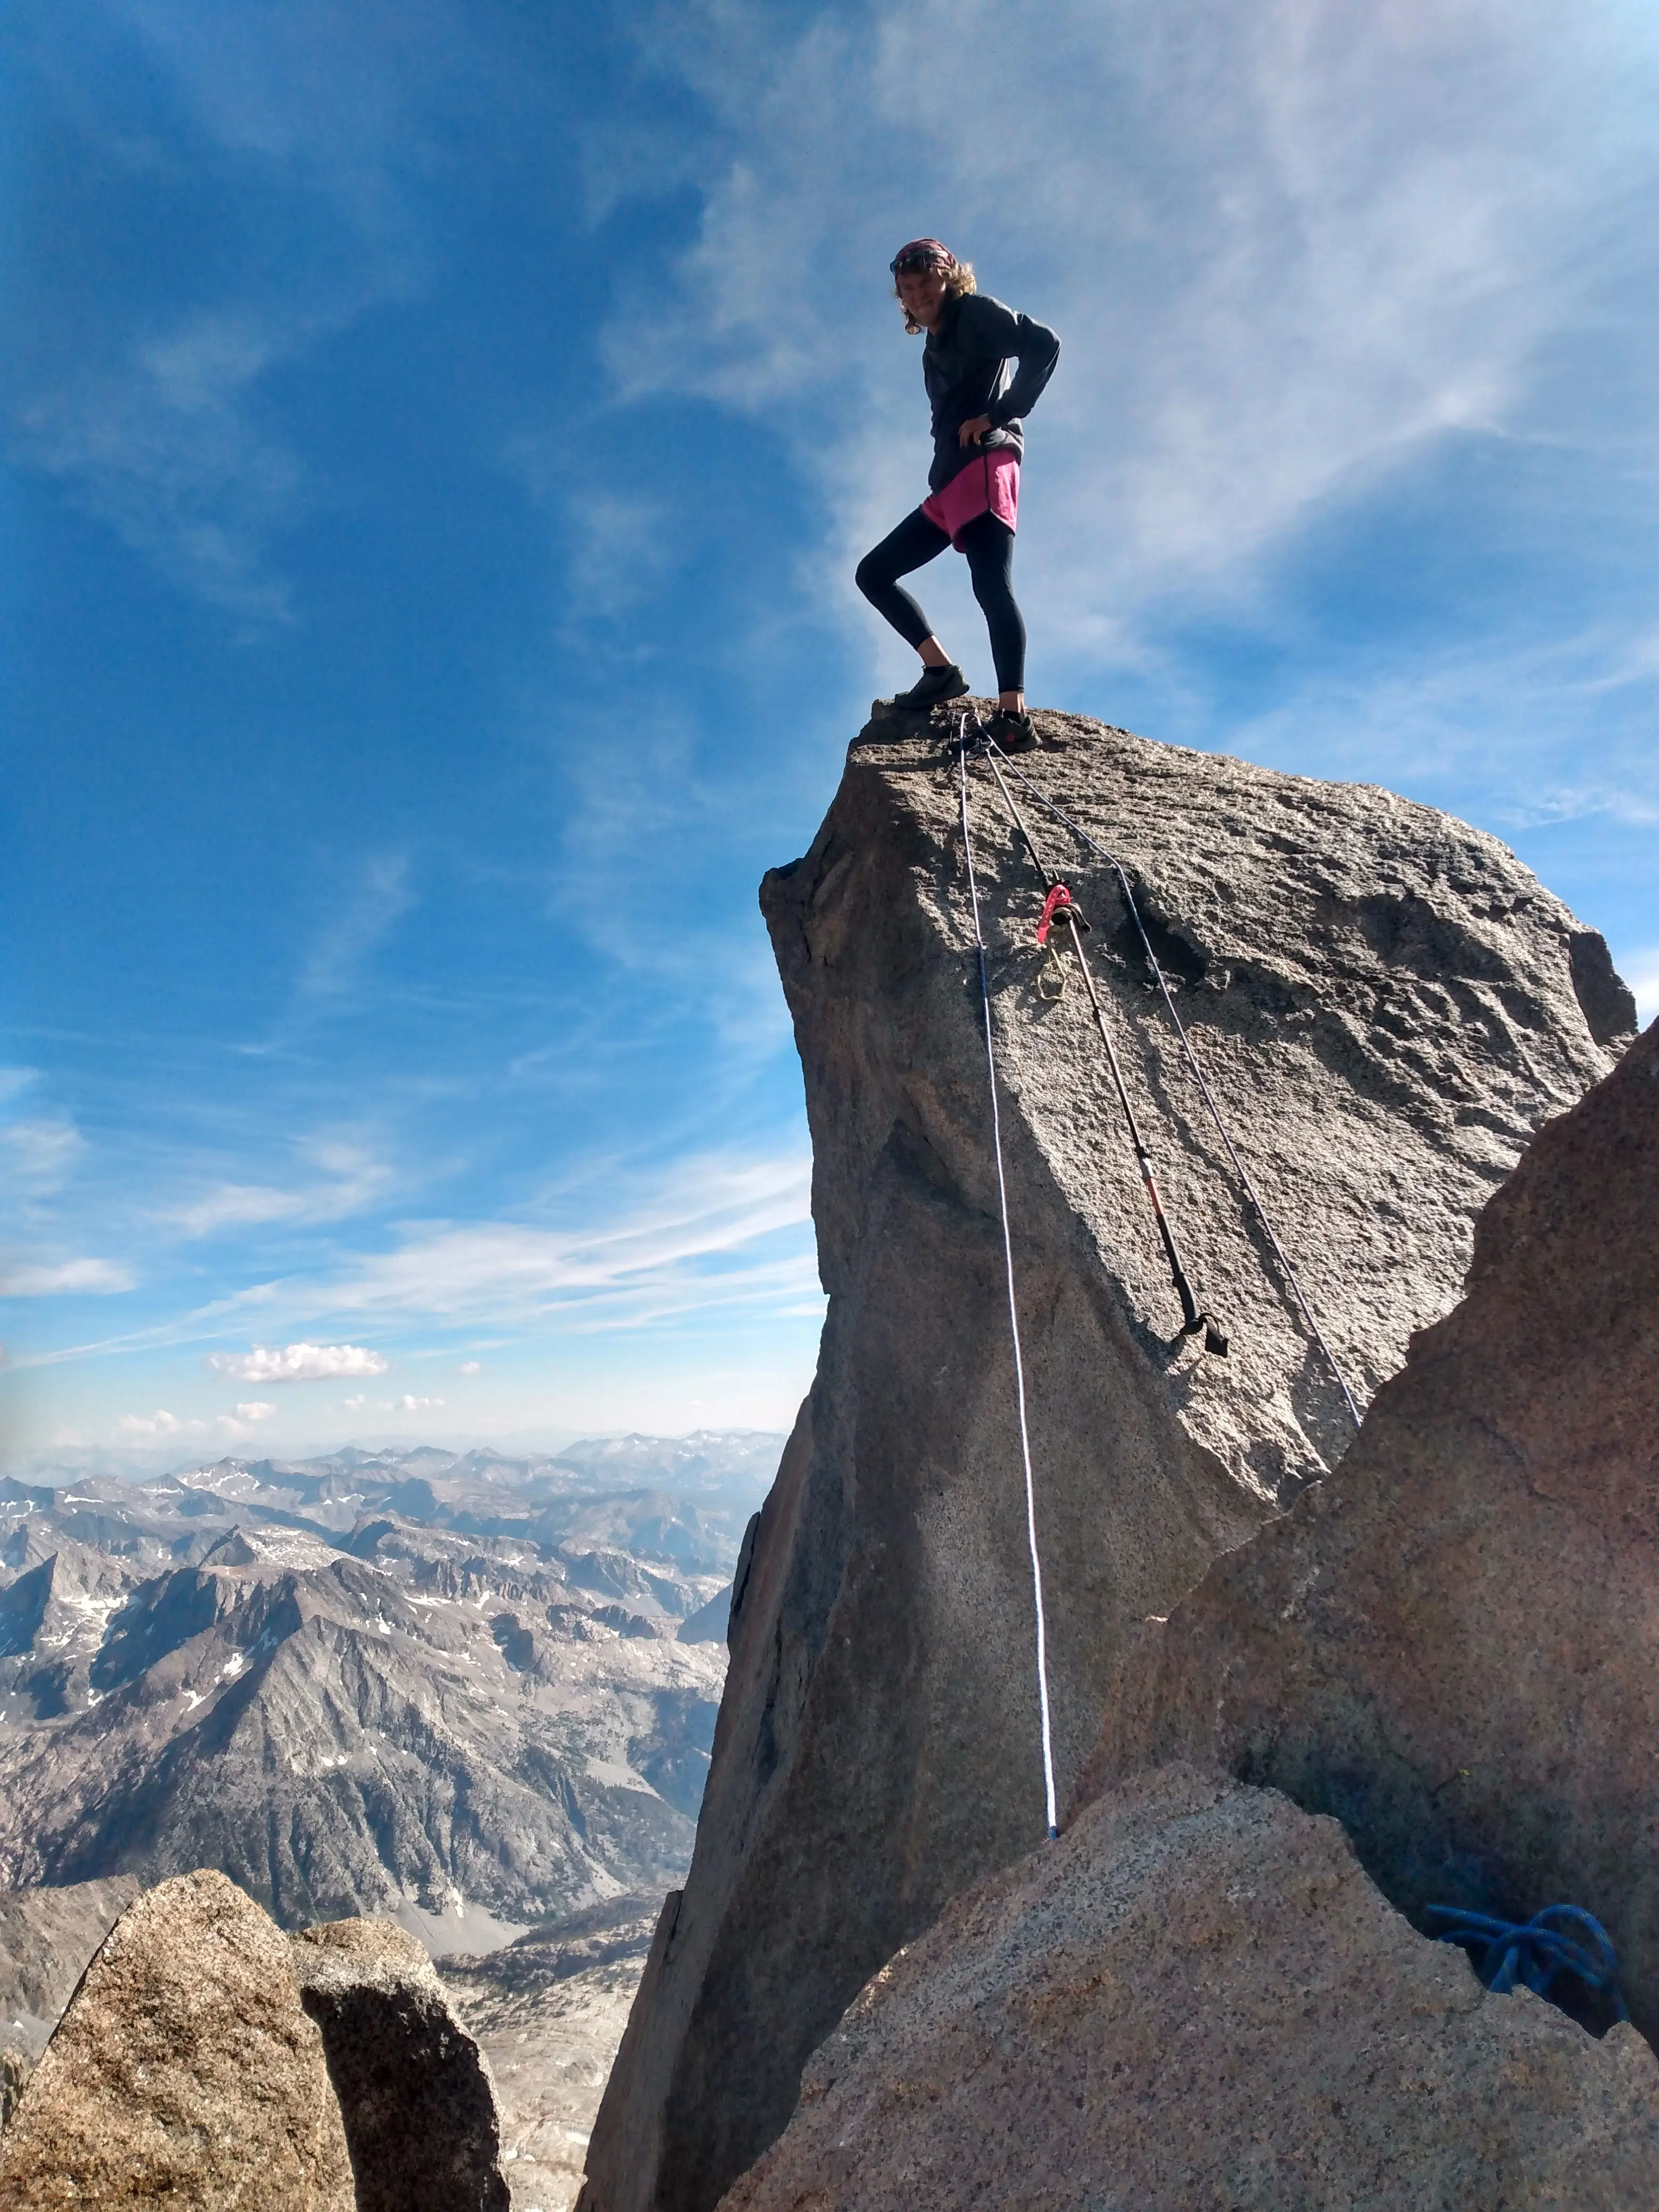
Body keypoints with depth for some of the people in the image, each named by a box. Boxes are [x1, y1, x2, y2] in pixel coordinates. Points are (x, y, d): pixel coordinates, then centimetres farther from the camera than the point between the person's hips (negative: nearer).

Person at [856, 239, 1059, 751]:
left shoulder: (975, 312, 7)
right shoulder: (933, 352, 29)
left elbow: (1045, 345, -8)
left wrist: (1000, 414, -12)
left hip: (986, 464, -9)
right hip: (947, 486, 10)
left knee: (990, 583, -25)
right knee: (873, 574, 6)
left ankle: (1014, 715, -35)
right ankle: (940, 670, -4)